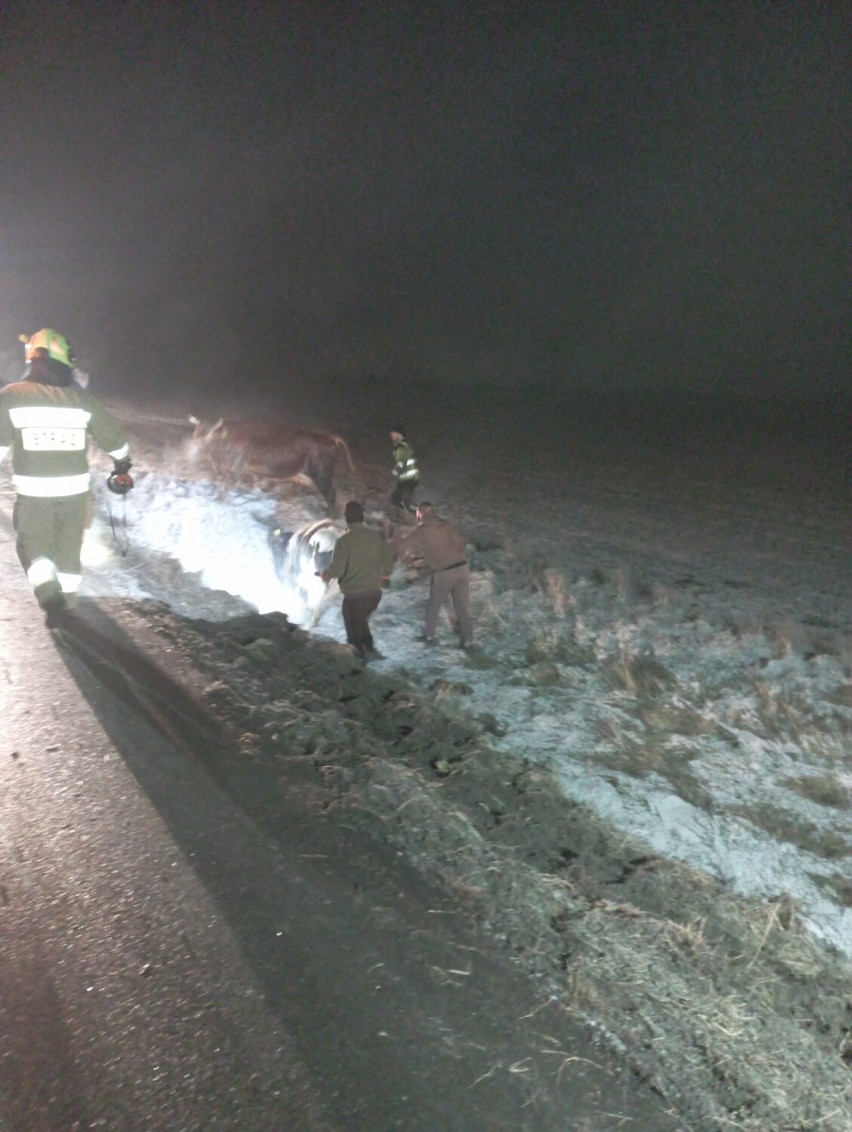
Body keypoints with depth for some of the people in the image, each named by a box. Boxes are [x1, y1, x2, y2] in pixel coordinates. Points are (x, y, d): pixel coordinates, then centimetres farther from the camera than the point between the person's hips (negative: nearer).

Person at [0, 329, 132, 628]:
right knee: (69, 547, 17)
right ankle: (66, 601, 25)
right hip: (75, 490, 2)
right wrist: (123, 466, 23)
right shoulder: (81, 398, -2)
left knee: (33, 546, 13)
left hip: (32, 492, -2)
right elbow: (114, 437, 6)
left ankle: (49, 593, -8)